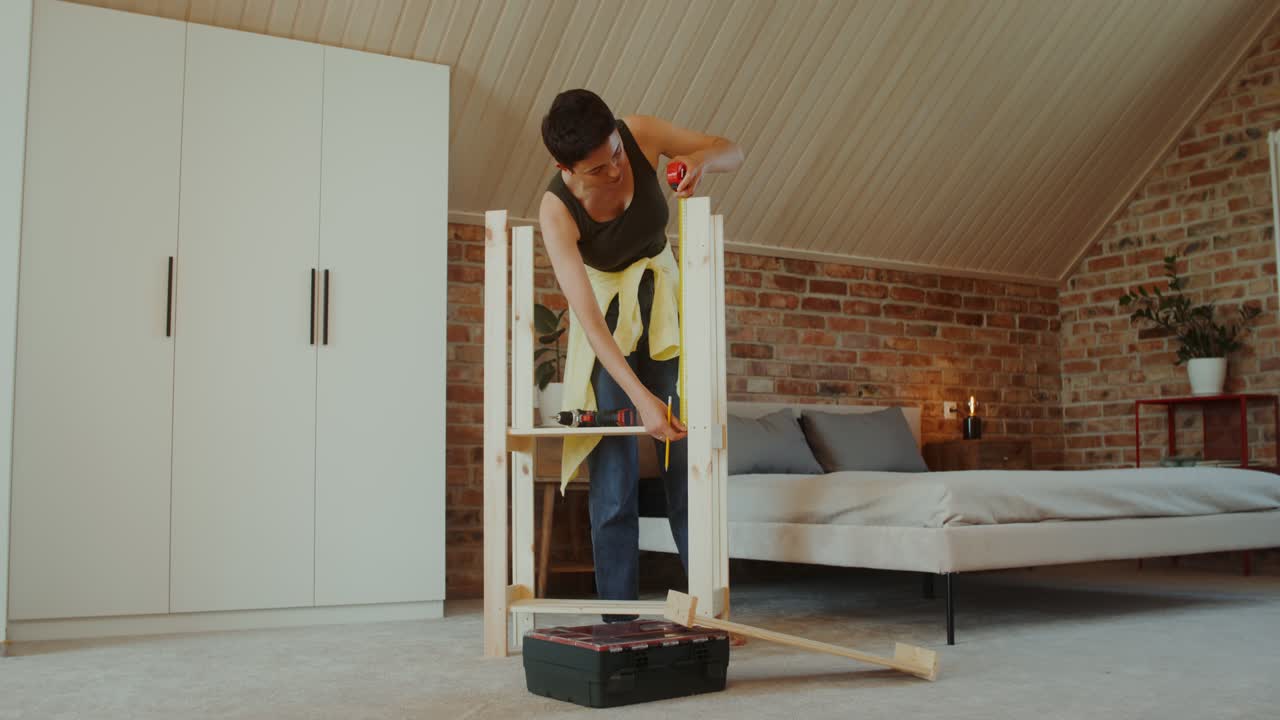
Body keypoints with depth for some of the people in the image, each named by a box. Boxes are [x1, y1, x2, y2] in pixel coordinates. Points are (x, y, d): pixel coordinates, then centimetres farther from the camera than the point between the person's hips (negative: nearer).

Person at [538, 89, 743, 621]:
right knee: (613, 464, -6)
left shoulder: (642, 135, -19)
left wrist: (703, 158, -31)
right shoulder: (557, 210, -25)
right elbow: (587, 317, -30)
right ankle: (618, 617, 0)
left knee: (687, 454, -3)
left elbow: (733, 152, -6)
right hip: (606, 319, -2)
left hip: (663, 302, 2)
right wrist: (641, 398, -38)